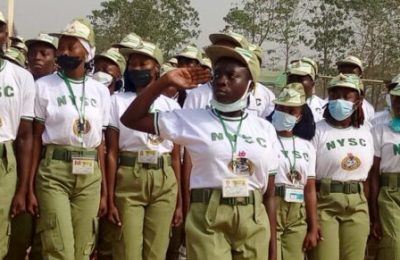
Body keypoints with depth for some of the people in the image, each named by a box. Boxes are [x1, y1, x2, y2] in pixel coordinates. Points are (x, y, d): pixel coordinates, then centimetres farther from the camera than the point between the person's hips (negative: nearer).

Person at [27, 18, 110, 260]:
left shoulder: (100, 91, 10)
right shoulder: (45, 86, 1)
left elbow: (100, 143, 12)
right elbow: (36, 139, 0)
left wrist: (104, 192, 9)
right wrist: (30, 188, -6)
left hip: (90, 175, 3)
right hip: (54, 172, -3)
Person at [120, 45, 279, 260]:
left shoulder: (265, 129, 7)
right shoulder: (192, 120, 2)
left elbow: (269, 195, 7)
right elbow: (131, 119, 1)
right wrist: (165, 82, -6)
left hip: (254, 222, 2)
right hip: (207, 220, -2)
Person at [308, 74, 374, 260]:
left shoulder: (365, 132, 8)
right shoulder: (318, 131, -7)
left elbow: (369, 175, 13)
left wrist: (371, 214, 11)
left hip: (358, 206, 5)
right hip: (324, 204, -4)